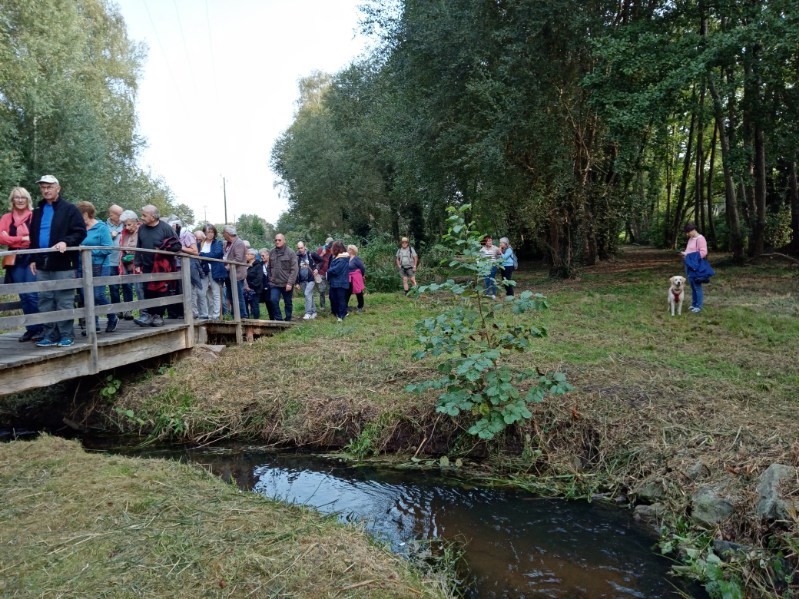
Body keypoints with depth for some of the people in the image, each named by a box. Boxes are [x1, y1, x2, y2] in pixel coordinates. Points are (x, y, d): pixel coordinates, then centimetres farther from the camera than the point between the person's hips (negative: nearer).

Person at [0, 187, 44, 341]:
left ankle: (40, 328, -1)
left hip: (32, 258, -4)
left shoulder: (35, 216, 0)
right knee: (23, 296, 7)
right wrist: (23, 238, -11)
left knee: (32, 295, -9)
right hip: (15, 261, 4)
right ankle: (31, 328, 14)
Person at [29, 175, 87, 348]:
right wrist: (33, 259, 14)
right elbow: (33, 237, 22)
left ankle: (66, 335, 3)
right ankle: (49, 335, 15)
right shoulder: (38, 211, 18)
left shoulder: (69, 209, -1)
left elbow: (80, 232, -7)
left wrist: (66, 242, -24)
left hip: (63, 263, -6)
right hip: (42, 264, 6)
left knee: (64, 301, -3)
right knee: (45, 301, 8)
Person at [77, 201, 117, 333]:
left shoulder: (101, 228, -6)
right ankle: (93, 324, 16)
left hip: (99, 266, -5)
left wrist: (89, 250, -17)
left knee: (98, 295, -7)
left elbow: (108, 248, -12)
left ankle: (113, 318, 17)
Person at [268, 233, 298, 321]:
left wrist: (290, 283, -17)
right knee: (273, 300, -14)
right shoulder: (272, 253, 5)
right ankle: (278, 319, -2)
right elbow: (269, 268, 12)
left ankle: (288, 320, 24)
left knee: (288, 303, 9)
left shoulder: (290, 253, -7)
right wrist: (270, 279, 7)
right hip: (274, 283, 3)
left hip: (286, 284, -2)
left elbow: (294, 269, -12)